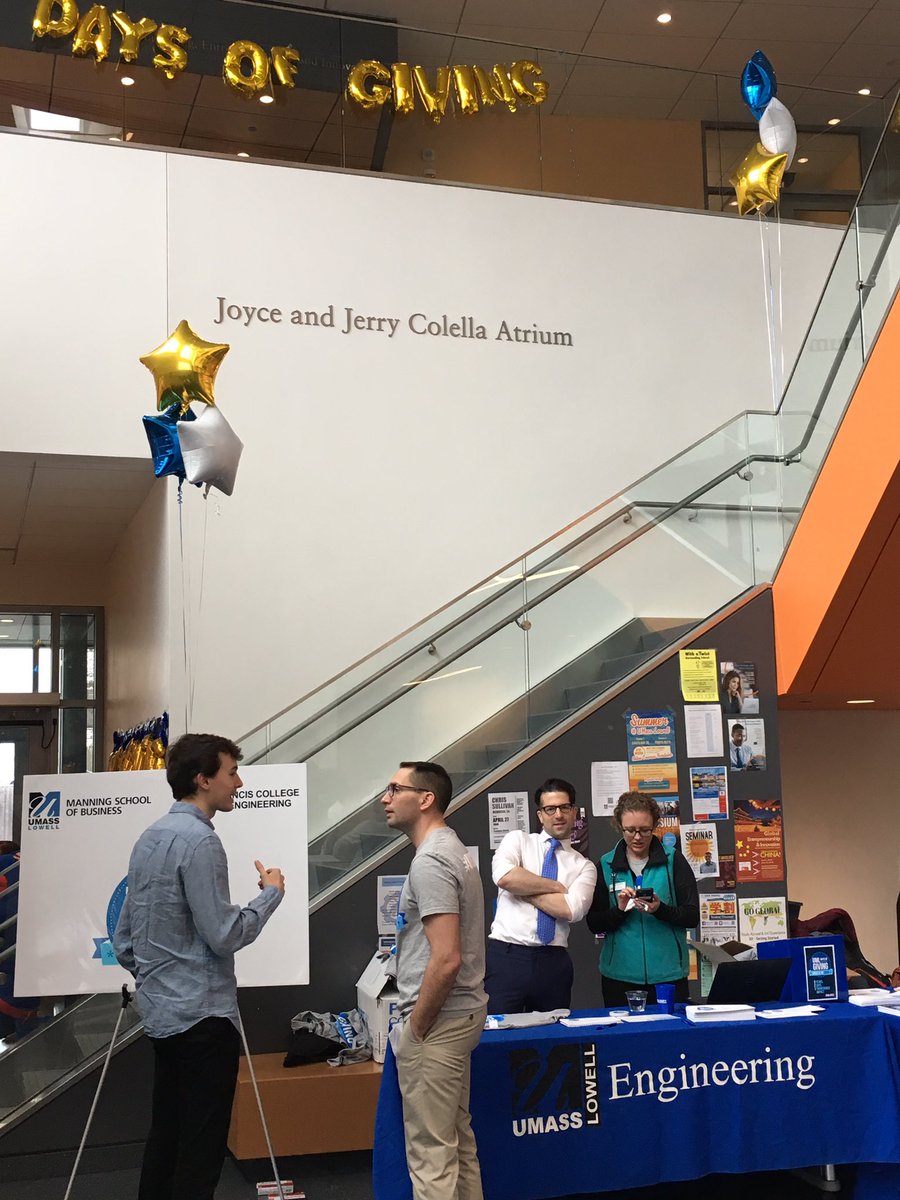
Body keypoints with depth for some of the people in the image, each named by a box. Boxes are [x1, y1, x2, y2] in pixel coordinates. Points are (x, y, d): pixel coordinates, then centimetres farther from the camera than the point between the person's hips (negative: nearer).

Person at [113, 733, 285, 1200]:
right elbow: (224, 935, -20)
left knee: (166, 1135, 14)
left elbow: (123, 941, 16)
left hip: (161, 1011, 9)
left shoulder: (150, 837, 11)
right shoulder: (199, 840, -18)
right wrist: (271, 892, -6)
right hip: (202, 1012, -9)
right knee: (200, 1147, -3)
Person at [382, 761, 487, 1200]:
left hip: (437, 1020, -10)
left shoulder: (430, 861, -19)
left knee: (431, 1151, -3)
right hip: (460, 1013, 10)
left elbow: (446, 959, -26)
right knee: (457, 1139, 18)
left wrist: (415, 1030, -16)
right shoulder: (452, 850, 12)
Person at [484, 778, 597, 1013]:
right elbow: (504, 877, -13)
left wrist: (523, 889, -6)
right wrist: (555, 886, -6)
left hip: (553, 962, 2)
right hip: (505, 954, -2)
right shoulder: (518, 840, 9)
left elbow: (571, 909, -8)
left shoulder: (584, 866, 11)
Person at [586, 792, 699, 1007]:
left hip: (668, 973, -1)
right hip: (620, 975, 1)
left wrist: (660, 910, -18)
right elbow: (593, 924, 5)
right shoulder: (606, 865, 5)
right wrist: (619, 910, -13)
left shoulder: (673, 860, 1)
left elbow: (693, 916, -1)